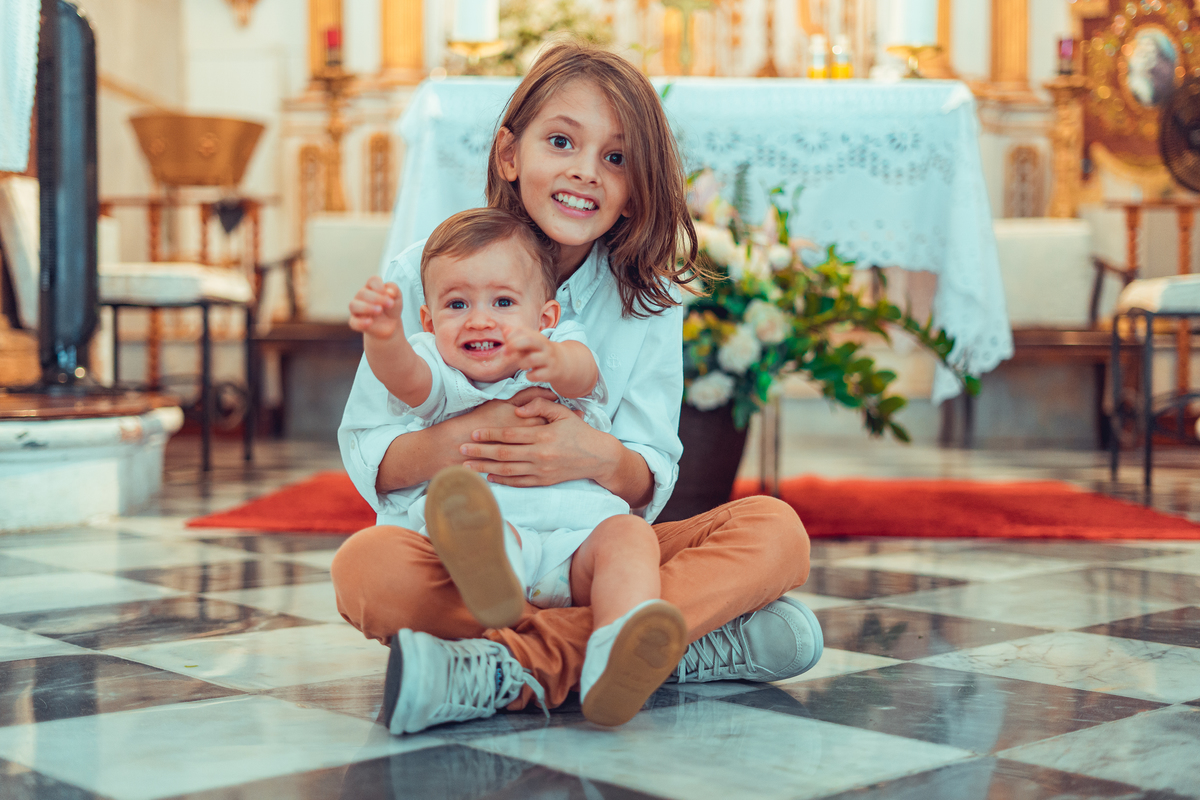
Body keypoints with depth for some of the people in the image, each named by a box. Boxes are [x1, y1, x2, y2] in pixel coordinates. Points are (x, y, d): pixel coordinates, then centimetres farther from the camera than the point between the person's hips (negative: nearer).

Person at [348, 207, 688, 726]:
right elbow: (403, 373, -9)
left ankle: (615, 661, -54)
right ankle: (487, 571, -66)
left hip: (579, 532, 1)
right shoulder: (441, 381, 16)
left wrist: (556, 361, -38)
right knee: (451, 505, -30)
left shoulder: (564, 351, 15)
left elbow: (580, 370, -11)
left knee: (629, 534, -28)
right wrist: (382, 336, -35)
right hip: (492, 529, -1)